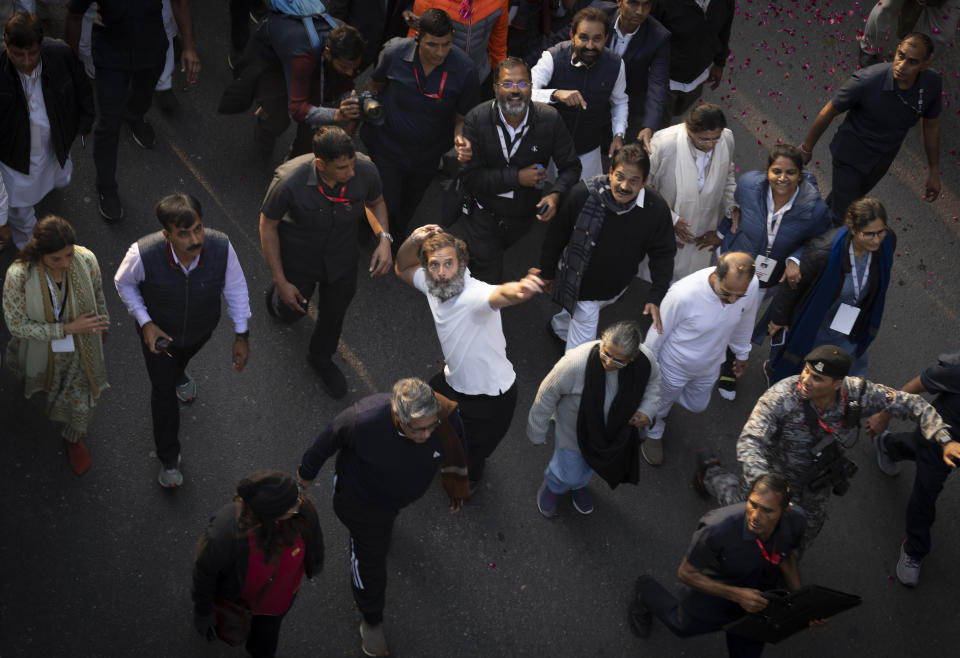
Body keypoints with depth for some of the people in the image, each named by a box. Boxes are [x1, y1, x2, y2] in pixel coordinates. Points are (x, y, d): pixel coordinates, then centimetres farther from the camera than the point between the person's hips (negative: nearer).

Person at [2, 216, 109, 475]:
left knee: (83, 402, 17)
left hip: (80, 349, 1)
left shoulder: (86, 260, -30)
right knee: (35, 376, 33)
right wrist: (68, 329, -33)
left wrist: (101, 326, 10)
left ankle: (74, 439, 51)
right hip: (43, 350, -1)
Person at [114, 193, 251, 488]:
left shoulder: (221, 247, -37)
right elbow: (123, 282, -15)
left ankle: (179, 372, 78)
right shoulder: (143, 254, -41)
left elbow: (235, 287, -16)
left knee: (184, 355, 38)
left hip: (201, 328, 2)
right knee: (163, 391, 18)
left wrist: (241, 334, -10)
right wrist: (145, 323, -23)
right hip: (159, 332, -2)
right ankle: (168, 458, 43)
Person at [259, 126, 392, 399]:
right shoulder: (289, 182, -38)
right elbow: (268, 226, -21)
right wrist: (280, 282, -16)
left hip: (342, 260, 3)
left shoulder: (365, 171, -29)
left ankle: (321, 357, 58)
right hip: (298, 260, -2)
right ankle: (277, 298, 64)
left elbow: (375, 202, -4)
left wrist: (384, 238, -23)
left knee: (335, 312, 25)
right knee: (291, 310, 24)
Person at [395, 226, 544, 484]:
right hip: (453, 381, 7)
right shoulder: (431, 285, -11)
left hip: (490, 398, -7)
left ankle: (470, 481, 49)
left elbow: (502, 294, -58)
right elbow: (403, 269, 9)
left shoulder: (475, 294, -35)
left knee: (466, 467, 11)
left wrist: (519, 290, -84)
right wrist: (413, 240, -14)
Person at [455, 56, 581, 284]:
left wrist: (555, 195, -24)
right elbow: (470, 177, -15)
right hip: (484, 216, -2)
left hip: (524, 218, 2)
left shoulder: (549, 119, -10)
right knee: (487, 282, -5)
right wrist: (517, 177, -22)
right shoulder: (477, 119, -13)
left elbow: (571, 167, -3)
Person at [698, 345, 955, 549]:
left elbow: (911, 405, -14)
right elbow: (749, 442, -40)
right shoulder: (781, 397, -35)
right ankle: (712, 472, 33)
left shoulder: (856, 393, -25)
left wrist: (945, 440, -26)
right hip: (776, 475, -4)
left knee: (798, 545, 19)